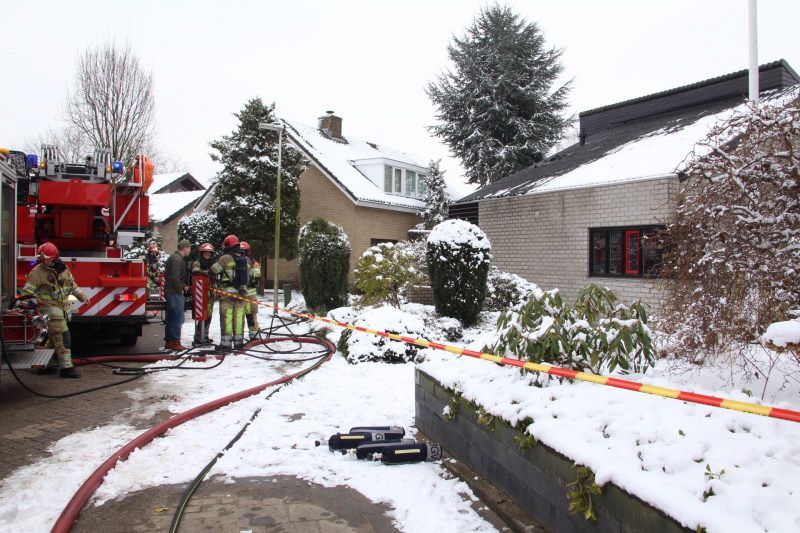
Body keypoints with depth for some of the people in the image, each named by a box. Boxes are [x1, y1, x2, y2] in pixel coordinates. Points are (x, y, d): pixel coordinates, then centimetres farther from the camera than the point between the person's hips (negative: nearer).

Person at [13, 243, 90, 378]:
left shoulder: (63, 269, 8)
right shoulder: (37, 272, -10)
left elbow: (72, 284, 20)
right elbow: (28, 291, -11)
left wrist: (82, 296, 18)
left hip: (64, 309, 7)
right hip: (50, 308, -7)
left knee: (53, 339, 15)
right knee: (62, 338, -13)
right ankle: (66, 368, -11)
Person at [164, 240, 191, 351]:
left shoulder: (175, 257, 18)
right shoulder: (177, 259, -16)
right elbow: (175, 277, -22)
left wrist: (183, 286, 16)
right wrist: (180, 291, -17)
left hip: (169, 292, 11)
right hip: (175, 293, -11)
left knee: (170, 318, 14)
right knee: (178, 318, -6)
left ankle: (168, 341, 19)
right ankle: (175, 342, -3)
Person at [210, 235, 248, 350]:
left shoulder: (226, 258, -8)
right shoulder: (244, 259, 10)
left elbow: (213, 271, -3)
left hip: (227, 293, -5)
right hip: (241, 292, 5)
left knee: (226, 318, -2)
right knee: (239, 317, 9)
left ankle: (226, 343, -1)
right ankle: (238, 342, 13)